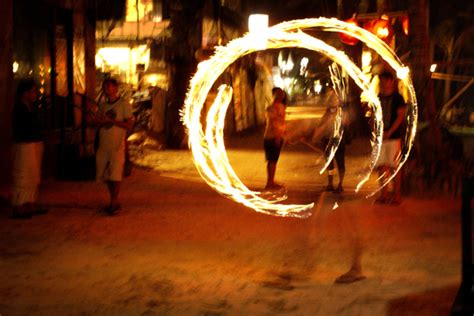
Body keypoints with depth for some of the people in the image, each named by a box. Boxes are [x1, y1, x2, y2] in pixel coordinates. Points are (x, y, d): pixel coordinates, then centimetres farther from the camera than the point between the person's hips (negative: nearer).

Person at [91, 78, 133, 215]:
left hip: (117, 145, -6)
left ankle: (114, 203, -1)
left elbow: (129, 125, -8)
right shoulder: (102, 105, 15)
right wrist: (102, 121, -8)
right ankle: (113, 202, 17)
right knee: (106, 176, 6)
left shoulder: (124, 104, -3)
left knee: (115, 176, -8)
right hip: (103, 145, 6)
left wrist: (111, 120, -15)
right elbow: (95, 121, 15)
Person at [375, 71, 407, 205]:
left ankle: (397, 195, 3)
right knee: (382, 166, 4)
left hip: (394, 137, -5)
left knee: (394, 166, -3)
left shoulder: (397, 97, -2)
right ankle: (384, 194, 10)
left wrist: (389, 132, -14)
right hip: (380, 137, 5)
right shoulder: (378, 98, 13)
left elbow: (401, 116, -8)